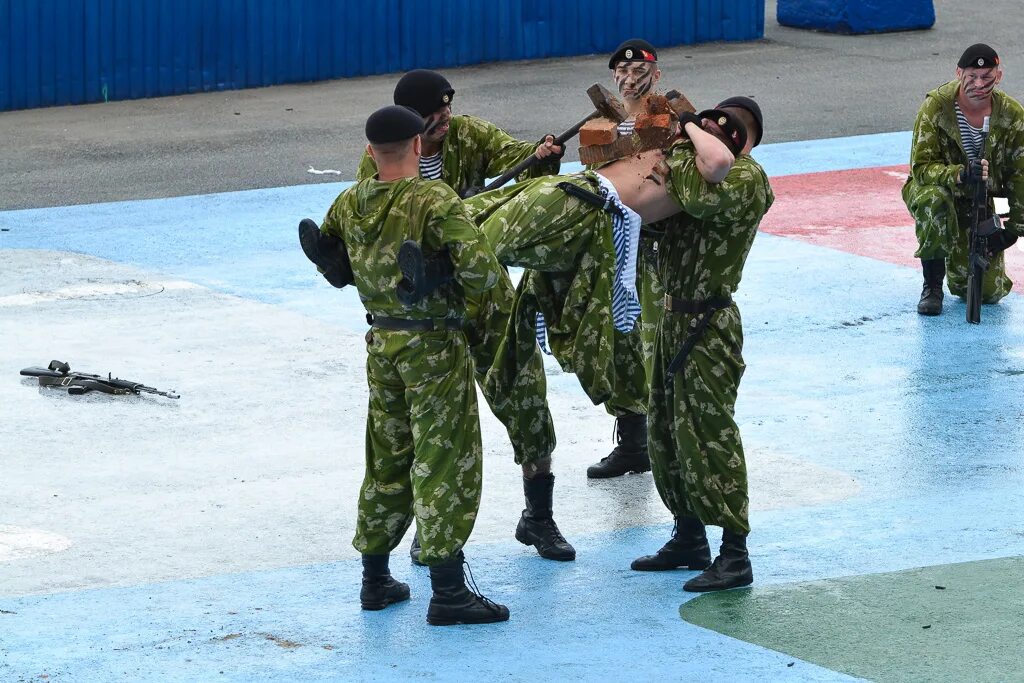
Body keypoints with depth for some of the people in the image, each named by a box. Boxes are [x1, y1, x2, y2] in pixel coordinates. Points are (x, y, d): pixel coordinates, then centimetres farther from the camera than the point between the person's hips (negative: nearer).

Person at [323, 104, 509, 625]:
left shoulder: (350, 203, 2)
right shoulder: (434, 200, -17)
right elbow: (477, 268, -25)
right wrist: (483, 277, -3)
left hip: (381, 341, 6)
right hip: (433, 343, -6)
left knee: (387, 456, 17)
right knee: (444, 460, -3)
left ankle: (375, 580, 23)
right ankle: (447, 592, -5)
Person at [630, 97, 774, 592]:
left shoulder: (747, 178, -12)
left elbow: (701, 199, -32)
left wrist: (680, 158, -16)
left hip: (707, 325, -10)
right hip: (676, 315, 10)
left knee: (708, 432, -11)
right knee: (666, 430, 15)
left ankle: (734, 556, -10)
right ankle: (689, 537, 26)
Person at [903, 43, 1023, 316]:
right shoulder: (936, 106, -20)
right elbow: (921, 167, -24)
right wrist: (959, 175, -43)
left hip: (980, 205, 2)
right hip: (934, 189, -2)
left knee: (989, 292, -7)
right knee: (934, 200, -41)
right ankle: (932, 287, -20)